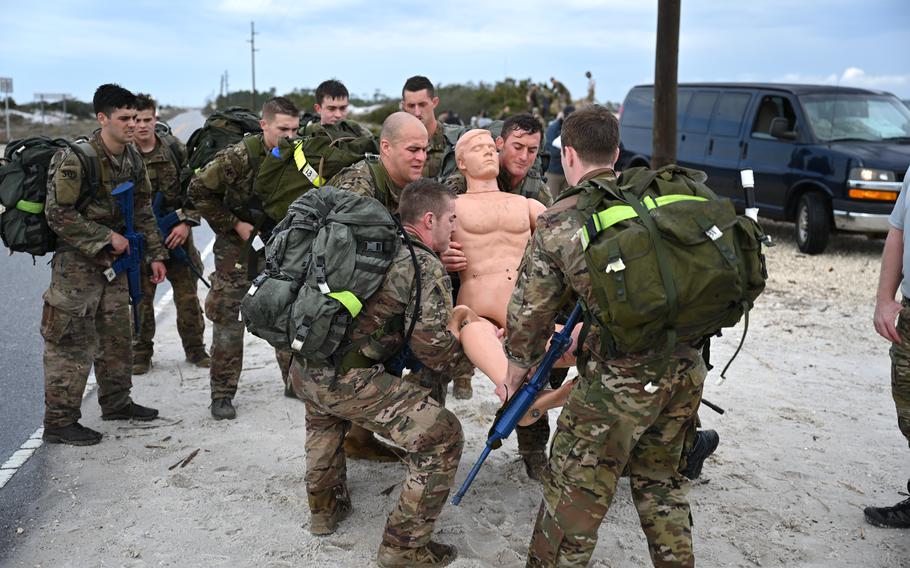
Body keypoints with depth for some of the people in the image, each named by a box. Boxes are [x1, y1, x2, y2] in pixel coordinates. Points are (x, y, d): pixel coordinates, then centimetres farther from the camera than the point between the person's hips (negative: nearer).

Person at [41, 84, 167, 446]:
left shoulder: (132, 158, 5)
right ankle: (59, 421, 6)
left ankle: (116, 402, 32)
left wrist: (155, 254, 9)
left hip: (113, 260, 8)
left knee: (117, 335, 16)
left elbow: (142, 211, 12)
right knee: (73, 343, -4)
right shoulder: (75, 160, -20)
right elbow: (58, 214, -21)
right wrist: (106, 237, -20)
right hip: (77, 263, -8)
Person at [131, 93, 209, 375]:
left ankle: (195, 347, 21)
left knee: (187, 294, 7)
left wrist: (186, 222, -8)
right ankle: (141, 351, 20)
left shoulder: (175, 149, 0)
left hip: (177, 233, 1)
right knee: (140, 296, 5)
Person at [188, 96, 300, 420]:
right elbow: (199, 190, -16)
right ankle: (222, 394, 9)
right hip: (238, 244, -4)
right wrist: (233, 224, -15)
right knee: (227, 317, -1)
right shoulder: (239, 157, -21)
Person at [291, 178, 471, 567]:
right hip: (347, 379, -8)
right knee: (441, 437, 0)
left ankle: (324, 508, 52)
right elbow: (438, 354, -8)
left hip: (301, 365, 9)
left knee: (324, 416, 40)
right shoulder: (426, 267, -7)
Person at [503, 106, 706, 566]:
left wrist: (520, 363, 21)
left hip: (620, 377, -6)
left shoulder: (556, 223, -4)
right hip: (687, 368, 6)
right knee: (659, 476, 27)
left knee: (574, 489, 10)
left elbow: (530, 309, 2)